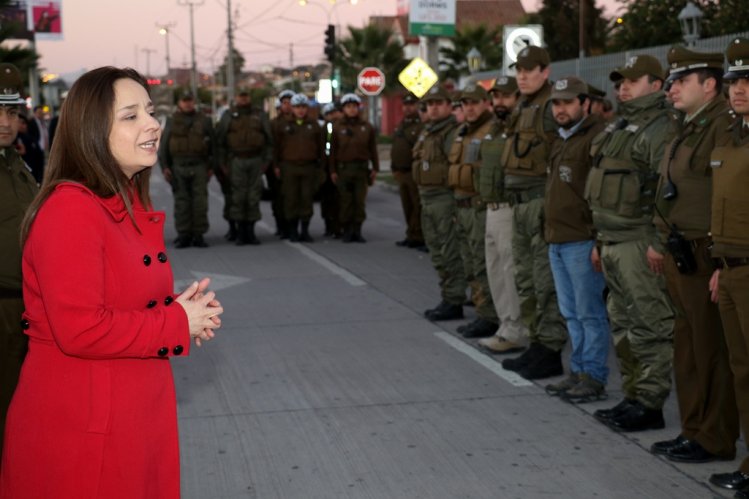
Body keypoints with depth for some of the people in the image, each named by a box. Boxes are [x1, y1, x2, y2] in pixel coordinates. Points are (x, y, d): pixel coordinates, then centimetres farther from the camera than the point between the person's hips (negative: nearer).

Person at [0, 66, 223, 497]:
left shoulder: (131, 205, 11)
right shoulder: (69, 210, -20)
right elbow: (80, 329, -25)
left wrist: (184, 308, 1)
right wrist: (178, 323, -16)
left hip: (142, 412, 9)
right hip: (81, 426, -9)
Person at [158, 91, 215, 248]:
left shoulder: (204, 121, 10)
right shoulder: (172, 121, 10)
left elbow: (212, 145, 11)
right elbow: (163, 145, 8)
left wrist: (211, 166, 4)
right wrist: (164, 166, 0)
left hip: (199, 166, 0)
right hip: (178, 167, 0)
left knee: (200, 202, -2)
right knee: (181, 202, 0)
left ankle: (198, 235, 3)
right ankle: (183, 235, 5)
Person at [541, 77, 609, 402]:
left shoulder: (597, 137, -11)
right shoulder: (561, 141, 19)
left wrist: (600, 241, -20)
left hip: (582, 241, -9)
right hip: (556, 241, 9)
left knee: (590, 313, -3)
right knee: (571, 314, 14)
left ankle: (594, 378, 4)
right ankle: (579, 372, 22)